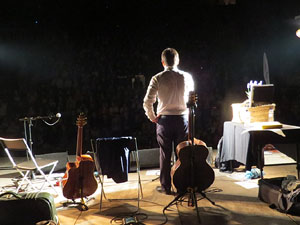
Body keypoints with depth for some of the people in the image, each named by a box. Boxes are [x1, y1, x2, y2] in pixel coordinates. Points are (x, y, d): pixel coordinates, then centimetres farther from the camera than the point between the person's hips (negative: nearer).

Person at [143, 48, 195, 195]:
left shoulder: (157, 79, -7)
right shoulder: (187, 77, 0)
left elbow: (147, 102, -10)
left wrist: (152, 117, 3)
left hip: (164, 120, -1)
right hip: (183, 118, 2)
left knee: (165, 155, 8)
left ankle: (165, 187, 17)